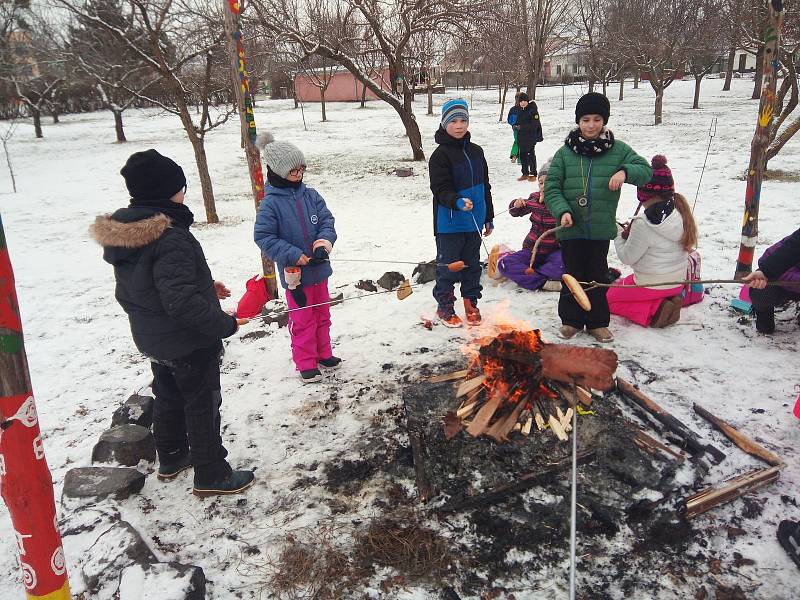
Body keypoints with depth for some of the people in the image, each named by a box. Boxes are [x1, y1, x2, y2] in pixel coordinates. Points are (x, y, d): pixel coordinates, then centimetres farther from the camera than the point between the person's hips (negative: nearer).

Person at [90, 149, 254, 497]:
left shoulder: (121, 234, -1)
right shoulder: (170, 238, -30)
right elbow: (182, 302, -34)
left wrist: (203, 286, 12)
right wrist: (225, 324, -21)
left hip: (150, 338, 9)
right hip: (188, 341, -8)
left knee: (168, 397, 25)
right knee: (203, 404, 7)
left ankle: (171, 459, 42)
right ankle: (212, 475, 21)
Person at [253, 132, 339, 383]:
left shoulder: (311, 195, 0)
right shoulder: (271, 203, -14)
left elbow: (327, 222, 1)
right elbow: (263, 237, -15)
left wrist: (323, 244, -20)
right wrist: (295, 256, -20)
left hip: (319, 268, 5)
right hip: (294, 273, -5)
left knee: (322, 315, 18)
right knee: (302, 319, 5)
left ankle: (323, 354, 36)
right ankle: (305, 363, 21)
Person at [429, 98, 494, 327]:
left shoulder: (476, 151, 9)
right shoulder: (440, 155, -11)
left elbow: (484, 186, 15)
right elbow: (441, 189, -18)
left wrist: (488, 217, 17)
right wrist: (458, 202, -37)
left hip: (474, 221, 6)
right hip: (449, 223, -6)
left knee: (472, 263, 15)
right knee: (448, 265, 4)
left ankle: (471, 302, 30)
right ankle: (445, 307, 19)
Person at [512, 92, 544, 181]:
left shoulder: (533, 110, -9)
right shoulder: (519, 111, 12)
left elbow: (534, 125, -16)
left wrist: (521, 127, -20)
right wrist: (515, 126, -2)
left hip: (531, 137, -7)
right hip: (521, 137, 7)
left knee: (531, 155, -6)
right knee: (522, 155, 9)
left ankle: (533, 174, 1)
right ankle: (525, 173, 19)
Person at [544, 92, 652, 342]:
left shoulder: (618, 150, 2)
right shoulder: (565, 152, 0)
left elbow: (646, 170, 4)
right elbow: (551, 187, -1)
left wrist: (625, 171, -17)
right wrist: (562, 210, -18)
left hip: (601, 228, 1)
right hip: (571, 228, -1)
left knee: (598, 275, 11)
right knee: (573, 274, 9)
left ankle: (597, 322, 25)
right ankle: (571, 320, 24)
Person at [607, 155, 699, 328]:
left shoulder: (644, 224, -28)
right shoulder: (681, 213, -4)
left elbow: (627, 257, -18)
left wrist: (619, 235, -2)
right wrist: (632, 233, 3)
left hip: (650, 285, -8)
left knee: (608, 296, 17)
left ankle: (651, 310, -4)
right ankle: (666, 301, 8)